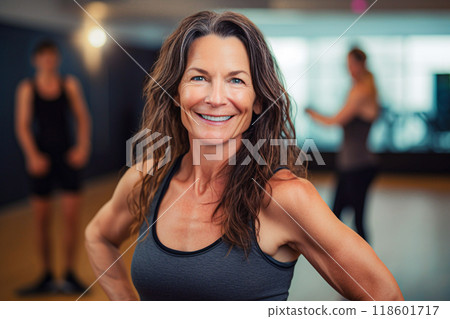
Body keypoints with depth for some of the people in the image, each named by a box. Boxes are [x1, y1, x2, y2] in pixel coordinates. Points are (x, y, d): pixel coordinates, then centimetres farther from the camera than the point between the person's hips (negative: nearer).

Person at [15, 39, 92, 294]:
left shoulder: (70, 85, 6)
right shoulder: (27, 88, 3)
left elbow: (83, 118, 5)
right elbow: (22, 125, -2)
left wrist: (83, 146, -9)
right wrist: (32, 156, -14)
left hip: (68, 157, 0)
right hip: (41, 159, 0)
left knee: (72, 218, -4)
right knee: (42, 221, 3)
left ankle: (70, 275, 9)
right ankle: (47, 277, 16)